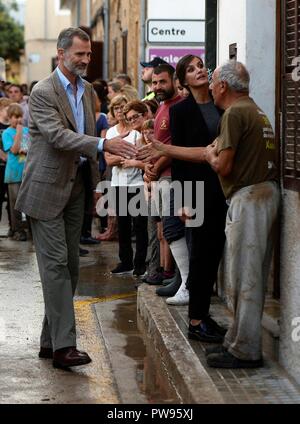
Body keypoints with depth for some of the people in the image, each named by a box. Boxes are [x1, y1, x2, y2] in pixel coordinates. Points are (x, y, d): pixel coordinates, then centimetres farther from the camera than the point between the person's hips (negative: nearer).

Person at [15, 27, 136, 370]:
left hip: (75, 186, 8)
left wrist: (94, 181, 12)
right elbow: (58, 135, -24)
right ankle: (63, 345, -9)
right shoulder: (43, 92, -12)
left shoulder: (87, 90, 12)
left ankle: (51, 341, 16)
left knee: (69, 265, 8)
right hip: (48, 187, -8)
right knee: (56, 264, -9)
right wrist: (104, 145, -34)